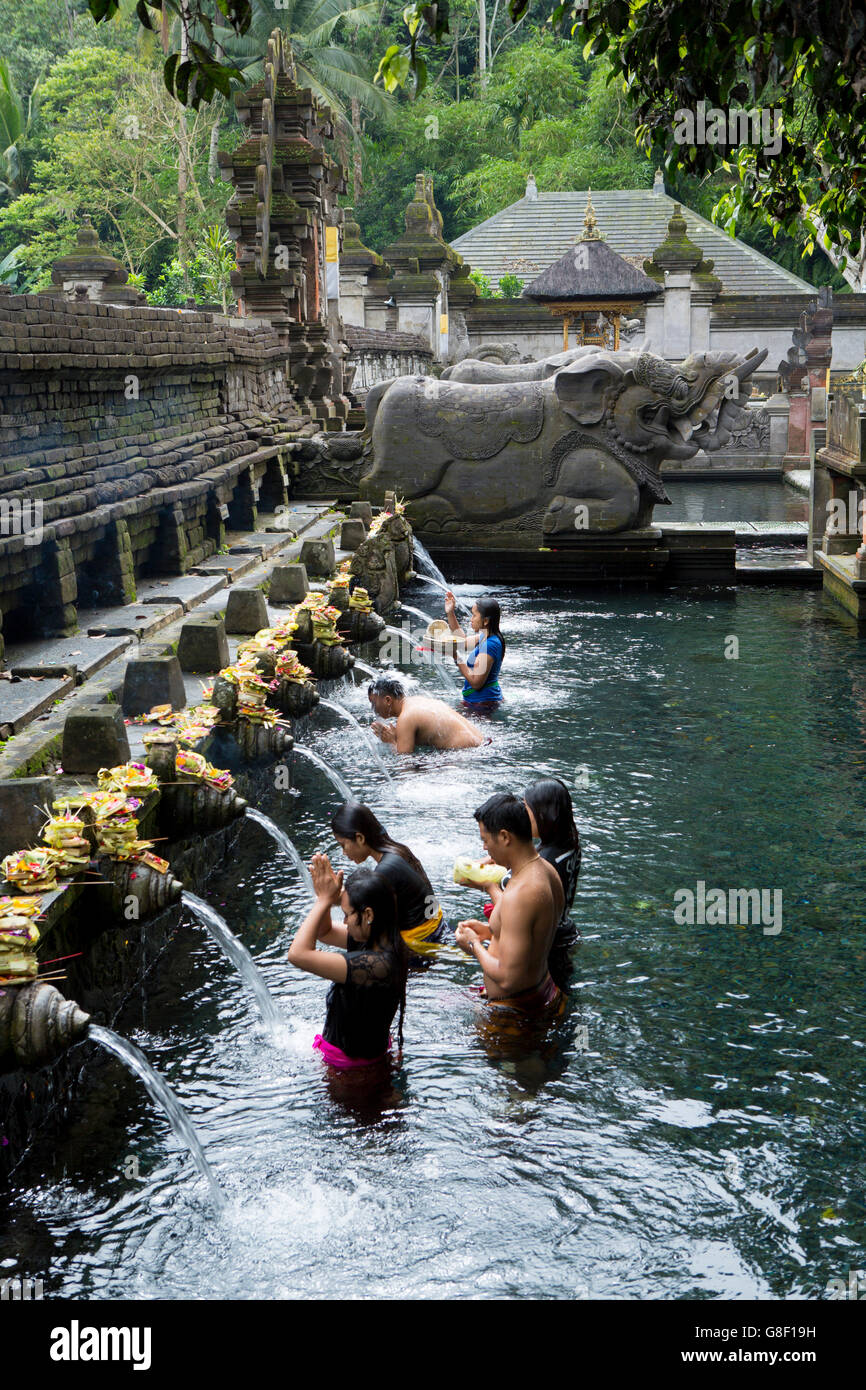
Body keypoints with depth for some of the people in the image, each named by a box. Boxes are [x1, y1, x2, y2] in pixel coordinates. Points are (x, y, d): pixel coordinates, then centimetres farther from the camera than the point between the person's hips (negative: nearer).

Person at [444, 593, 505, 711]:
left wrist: (457, 657, -20)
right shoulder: (484, 637, 7)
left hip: (482, 704, -10)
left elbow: (476, 682, -25)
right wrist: (450, 613, 21)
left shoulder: (490, 645, -23)